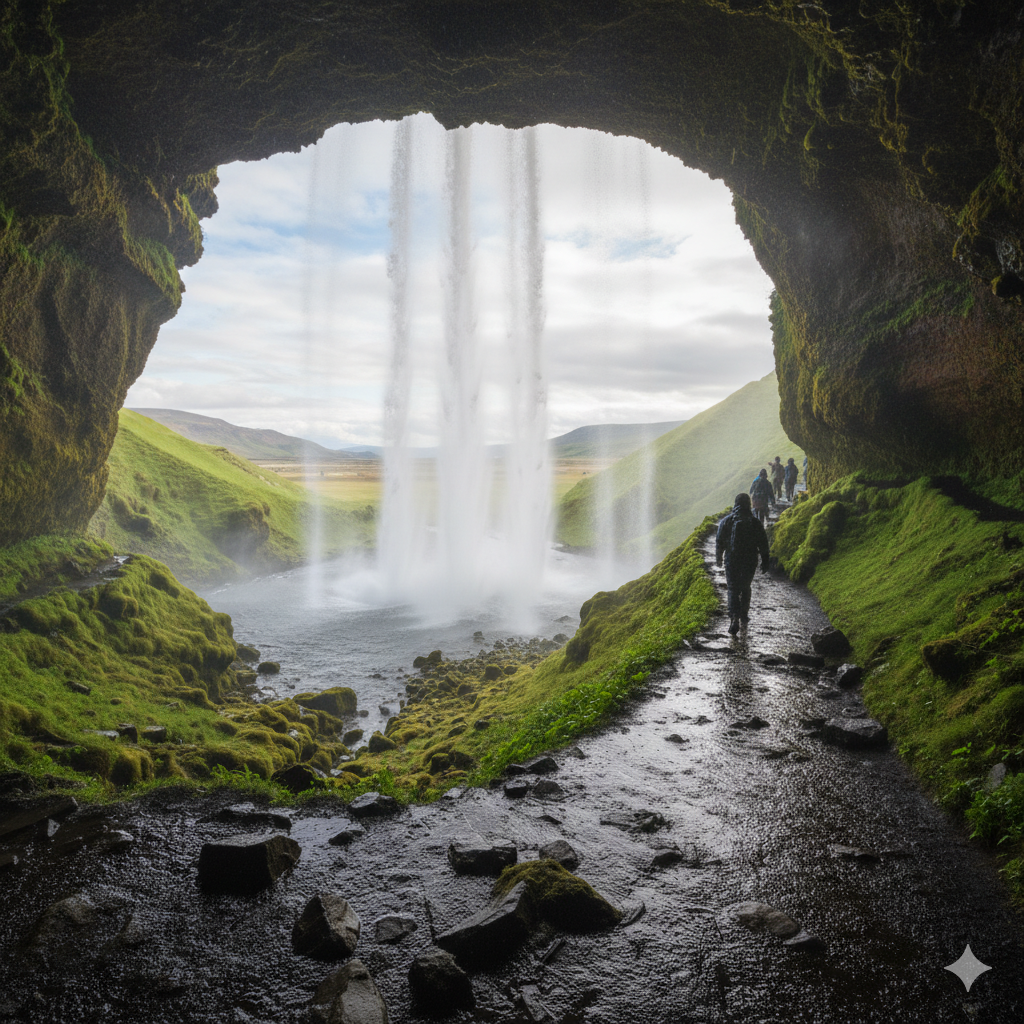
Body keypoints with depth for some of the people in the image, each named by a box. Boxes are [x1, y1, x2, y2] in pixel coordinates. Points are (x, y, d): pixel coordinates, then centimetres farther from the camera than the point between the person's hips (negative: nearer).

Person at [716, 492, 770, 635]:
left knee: (733, 590, 2)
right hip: (750, 561, 1)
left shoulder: (726, 521, -4)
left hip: (732, 560, -1)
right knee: (745, 588, 20)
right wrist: (765, 562, 6)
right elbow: (763, 544, -2)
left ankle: (734, 618, -13)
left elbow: (719, 542, 3)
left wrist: (718, 559, 17)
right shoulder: (755, 522, -4)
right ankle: (744, 615, 31)